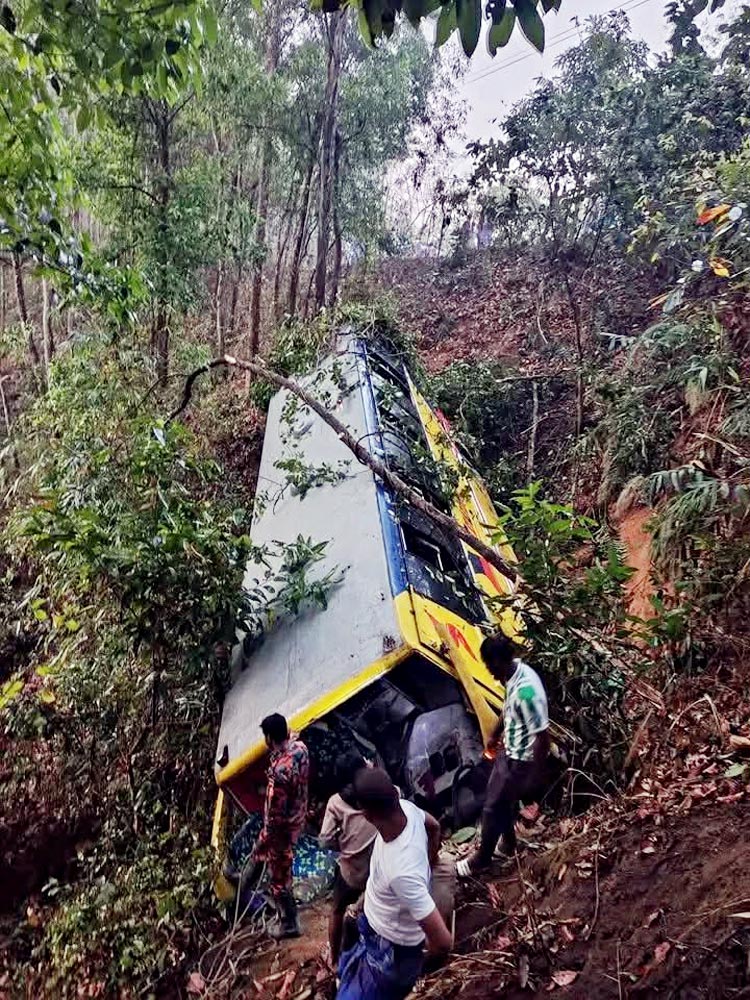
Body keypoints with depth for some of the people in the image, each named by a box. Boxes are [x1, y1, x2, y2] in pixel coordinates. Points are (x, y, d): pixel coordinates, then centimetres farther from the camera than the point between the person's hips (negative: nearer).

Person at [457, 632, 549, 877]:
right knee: (505, 802, 25)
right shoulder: (514, 673, -6)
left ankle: (482, 859, 29)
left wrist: (534, 775, -19)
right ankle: (508, 845, 47)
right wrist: (495, 735, 26)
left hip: (520, 760, -8)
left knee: (493, 807, 8)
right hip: (509, 751, 8)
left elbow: (542, 736, -28)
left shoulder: (526, 690, -35)